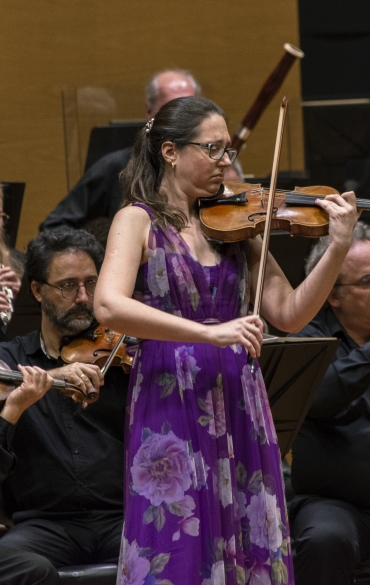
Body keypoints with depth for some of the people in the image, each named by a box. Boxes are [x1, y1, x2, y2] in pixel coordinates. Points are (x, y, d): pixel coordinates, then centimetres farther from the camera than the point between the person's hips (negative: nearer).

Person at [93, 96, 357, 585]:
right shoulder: (139, 221, -2)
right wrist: (208, 333, -28)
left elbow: (289, 315, 6)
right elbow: (109, 306, -19)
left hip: (240, 410, 5)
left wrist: (339, 248, -7)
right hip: (171, 409, -5)